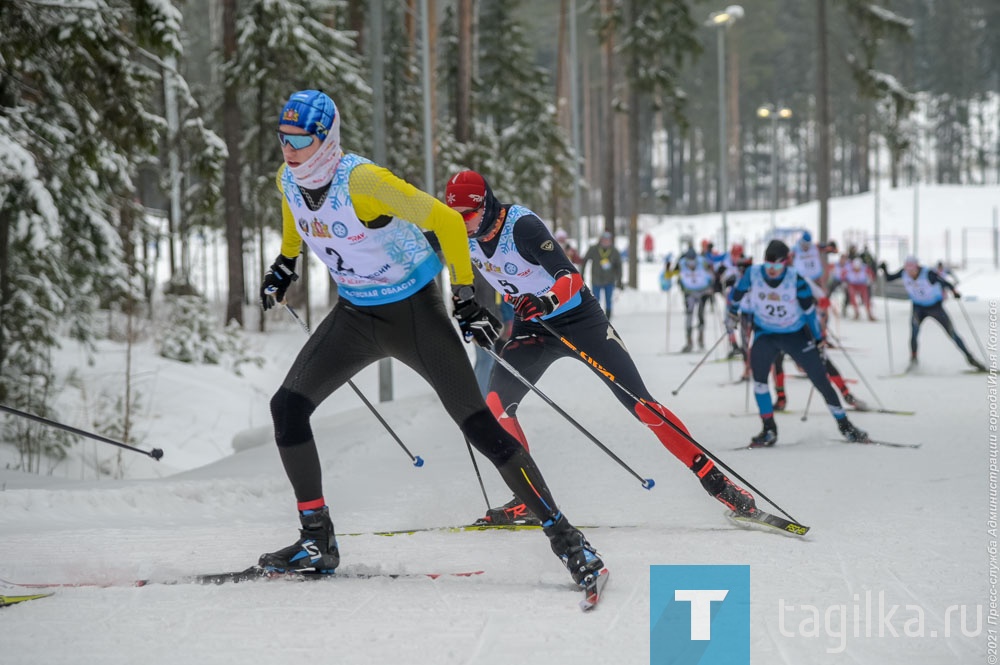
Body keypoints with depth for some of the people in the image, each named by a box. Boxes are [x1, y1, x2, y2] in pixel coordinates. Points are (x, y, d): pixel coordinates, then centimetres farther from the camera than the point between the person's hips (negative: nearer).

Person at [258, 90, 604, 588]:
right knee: (287, 408, -5)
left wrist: (466, 300, -19)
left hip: (414, 313, -7)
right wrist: (285, 262, 30)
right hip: (355, 316, 7)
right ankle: (317, 540, 5)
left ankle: (563, 535, -7)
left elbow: (446, 222, -23)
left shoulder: (363, 182, -29)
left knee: (479, 425, -13)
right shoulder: (287, 180, -7)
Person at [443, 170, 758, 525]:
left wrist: (545, 302, -54)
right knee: (496, 403, -15)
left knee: (638, 402, -11)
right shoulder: (466, 239, -6)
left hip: (578, 316, -6)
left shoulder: (521, 225, -26)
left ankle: (715, 480, -6)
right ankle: (528, 497, -3)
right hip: (532, 326, 6)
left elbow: (570, 278, -35)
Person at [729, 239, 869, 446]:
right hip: (765, 333, 1)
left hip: (796, 334, -1)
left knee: (821, 380, -1)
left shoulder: (796, 280, -23)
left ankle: (844, 425, 15)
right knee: (758, 375, -21)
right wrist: (732, 313, 19)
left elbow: (809, 310, -12)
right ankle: (769, 430, -12)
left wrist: (818, 339, -4)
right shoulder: (753, 274, -17)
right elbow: (737, 294, 4)